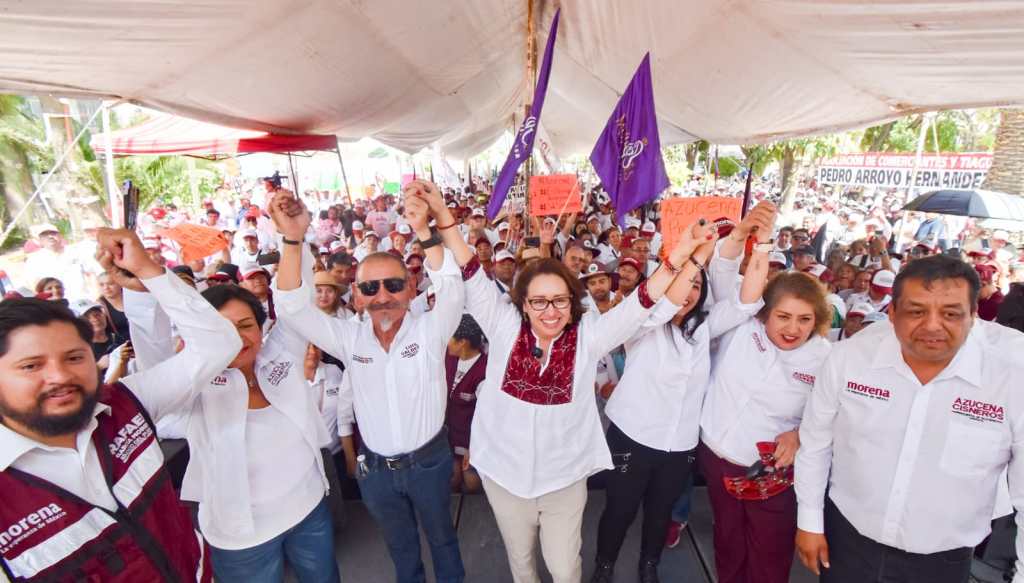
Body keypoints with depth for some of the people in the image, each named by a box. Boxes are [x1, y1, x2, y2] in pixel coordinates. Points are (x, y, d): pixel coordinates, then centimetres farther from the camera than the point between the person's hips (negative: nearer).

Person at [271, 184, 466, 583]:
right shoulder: (349, 337, -8)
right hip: (375, 469, 2)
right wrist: (293, 239, -30)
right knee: (399, 544, 26)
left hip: (429, 461, -2)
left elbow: (452, 289, -31)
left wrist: (423, 232, -44)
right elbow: (292, 306, -17)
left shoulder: (430, 329, -14)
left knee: (441, 536, 24)